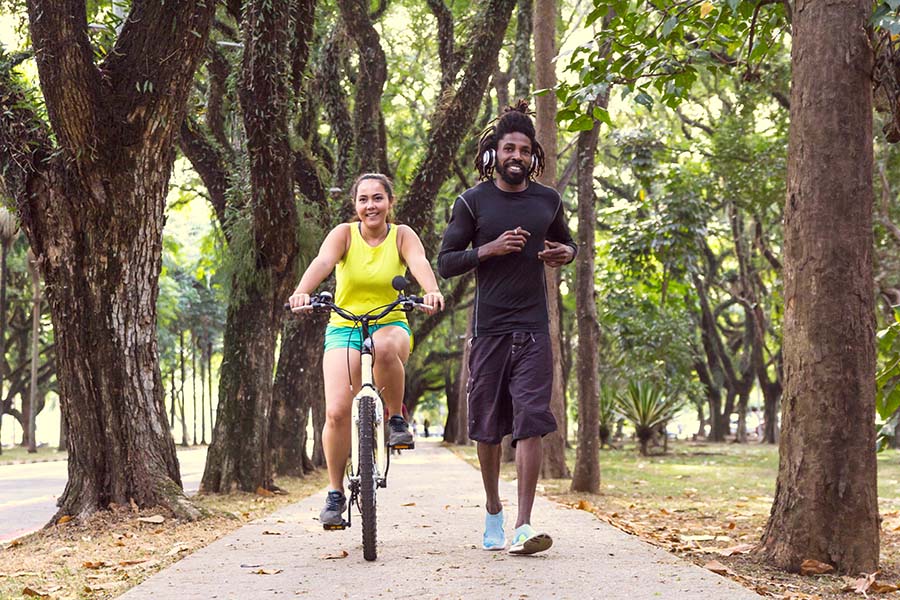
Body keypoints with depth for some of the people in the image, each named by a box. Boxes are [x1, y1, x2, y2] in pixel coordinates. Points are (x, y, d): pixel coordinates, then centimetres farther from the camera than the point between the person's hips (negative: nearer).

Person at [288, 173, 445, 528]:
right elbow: (322, 262, -20)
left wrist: (432, 291, -42)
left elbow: (419, 263, -19)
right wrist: (301, 292, -41)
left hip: (391, 325, 0)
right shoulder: (344, 234, -1)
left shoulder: (402, 236, 1)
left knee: (385, 348, -39)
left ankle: (397, 419, -13)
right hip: (343, 329, 1)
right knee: (337, 412, -16)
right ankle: (335, 493, 1)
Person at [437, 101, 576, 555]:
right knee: (488, 425, 7)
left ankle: (523, 526, -12)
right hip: (489, 328, -1)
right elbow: (445, 263, 1)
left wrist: (565, 254, 1)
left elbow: (567, 243, 26)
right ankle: (493, 513, 25)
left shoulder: (547, 201, 9)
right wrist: (489, 249, -15)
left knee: (531, 422, -10)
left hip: (533, 329, 1)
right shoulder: (473, 202, 1)